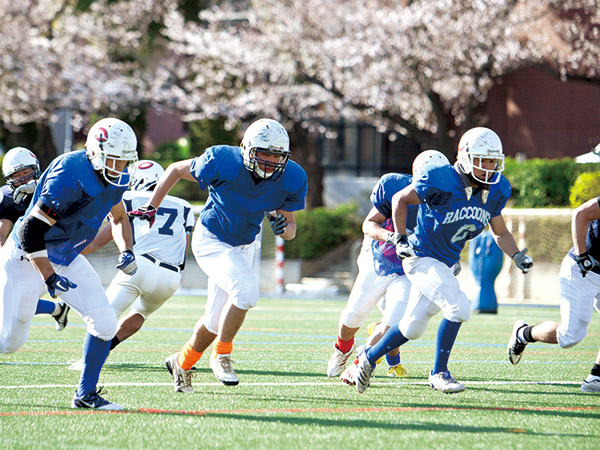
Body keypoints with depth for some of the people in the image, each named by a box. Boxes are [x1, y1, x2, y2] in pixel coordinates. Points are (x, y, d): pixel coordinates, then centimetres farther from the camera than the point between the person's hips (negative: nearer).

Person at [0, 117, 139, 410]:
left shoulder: (114, 178, -4)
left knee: (104, 323, -7)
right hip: (29, 259, -7)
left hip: (67, 259, 7)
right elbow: (31, 231, -29)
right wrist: (49, 277, -29)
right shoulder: (70, 176, -31)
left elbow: (118, 217, 18)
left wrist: (126, 251, 0)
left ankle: (86, 394, 6)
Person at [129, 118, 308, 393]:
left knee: (217, 320, 9)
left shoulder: (291, 179, -17)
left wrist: (283, 228, -29)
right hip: (212, 241, -5)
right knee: (245, 292, -27)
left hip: (247, 245, 5)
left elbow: (291, 226, -5)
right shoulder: (223, 163, -27)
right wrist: (151, 208, -8)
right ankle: (221, 355, -6)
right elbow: (176, 170, -10)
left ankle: (182, 363, 35)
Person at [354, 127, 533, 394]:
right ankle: (439, 373, -7)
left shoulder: (496, 191, -2)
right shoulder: (440, 181, -21)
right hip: (421, 258, -7)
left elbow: (500, 232, 12)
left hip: (445, 265, 7)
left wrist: (517, 256, -5)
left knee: (412, 328, 15)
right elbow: (400, 199, -5)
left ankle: (369, 357, 37)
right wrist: (400, 239, -7)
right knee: (458, 308, -22)